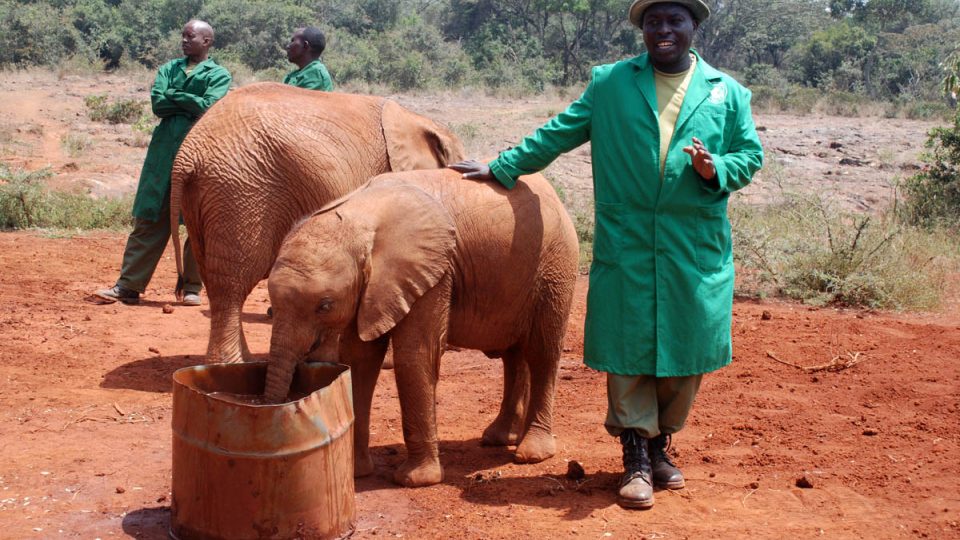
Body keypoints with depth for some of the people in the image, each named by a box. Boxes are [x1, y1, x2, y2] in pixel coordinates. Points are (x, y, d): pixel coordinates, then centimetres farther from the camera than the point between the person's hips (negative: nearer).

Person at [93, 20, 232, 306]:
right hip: (164, 150, 3)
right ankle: (128, 286, 4)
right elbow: (157, 104, 2)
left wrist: (174, 95, -3)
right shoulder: (169, 68, 17)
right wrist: (190, 104, -5)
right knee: (149, 219, 2)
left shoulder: (219, 75, 5)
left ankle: (192, 287, 12)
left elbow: (208, 106, -12)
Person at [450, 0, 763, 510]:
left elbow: (750, 155, 11)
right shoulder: (609, 83, 9)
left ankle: (660, 442, 27)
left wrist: (716, 170, -10)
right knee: (628, 346, 0)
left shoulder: (728, 93, 10)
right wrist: (502, 167, 12)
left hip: (696, 248, 1)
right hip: (625, 244, -1)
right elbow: (558, 134, 13)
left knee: (686, 349, 6)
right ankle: (637, 457, 13)